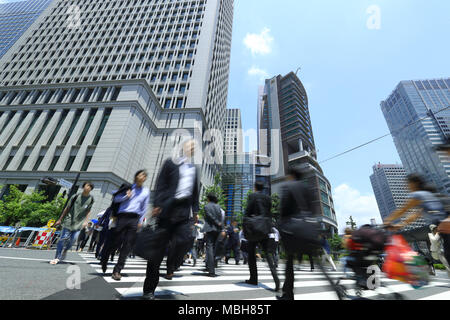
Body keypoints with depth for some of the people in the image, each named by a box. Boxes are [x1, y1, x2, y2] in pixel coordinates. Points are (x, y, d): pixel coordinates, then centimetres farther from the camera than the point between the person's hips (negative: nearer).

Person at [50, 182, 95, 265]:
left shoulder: (91, 199, 1)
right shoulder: (76, 197, -3)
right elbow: (67, 208, 7)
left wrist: (86, 221, -2)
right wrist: (60, 219, 10)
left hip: (79, 223, 1)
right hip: (69, 220, -1)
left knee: (72, 240, -4)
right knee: (63, 238, -2)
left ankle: (64, 251, 23)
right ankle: (57, 257, 12)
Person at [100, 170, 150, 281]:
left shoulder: (146, 191, 10)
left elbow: (145, 208, 12)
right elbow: (116, 199, 5)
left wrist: (140, 221, 7)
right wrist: (126, 196, -12)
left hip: (134, 219, 2)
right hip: (123, 217, -1)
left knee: (127, 246, -1)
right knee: (115, 242, 3)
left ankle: (117, 270, 9)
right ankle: (104, 259, 33)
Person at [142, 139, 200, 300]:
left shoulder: (195, 169, 19)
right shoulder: (171, 163, 5)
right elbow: (161, 184, -1)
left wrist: (195, 211, 14)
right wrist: (157, 205, -10)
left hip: (185, 212, 4)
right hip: (168, 209, -3)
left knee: (185, 241, -14)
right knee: (158, 249, 4)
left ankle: (171, 267, 16)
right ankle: (149, 290, 21)